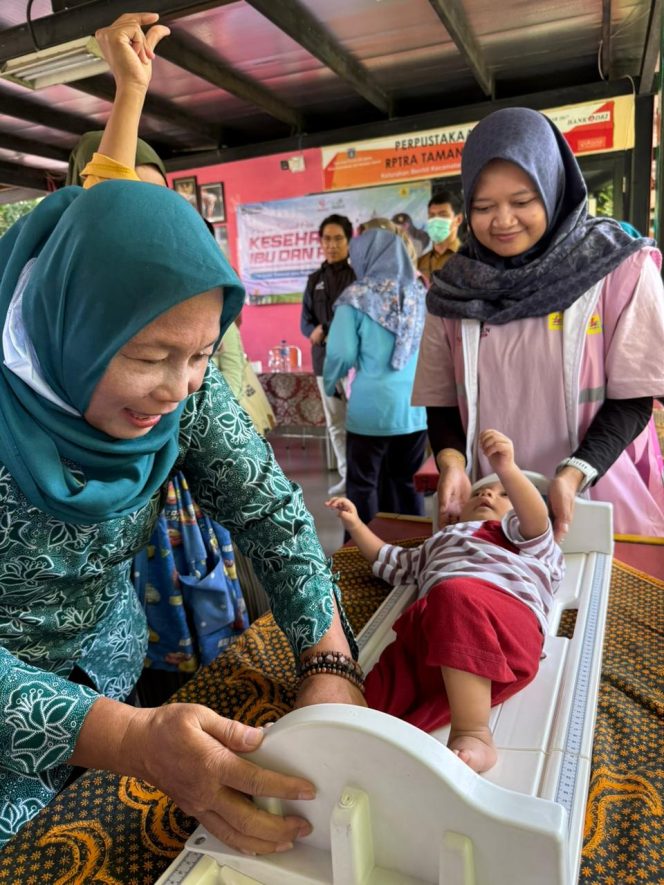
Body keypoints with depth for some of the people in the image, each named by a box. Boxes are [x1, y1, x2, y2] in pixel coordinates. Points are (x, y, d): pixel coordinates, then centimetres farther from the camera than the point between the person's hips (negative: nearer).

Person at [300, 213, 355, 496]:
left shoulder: (359, 275, -2)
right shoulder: (315, 280, 15)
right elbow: (305, 323, 14)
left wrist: (326, 329, -13)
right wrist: (317, 334, -7)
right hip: (324, 359, 6)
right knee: (335, 424, 10)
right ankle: (347, 475, 21)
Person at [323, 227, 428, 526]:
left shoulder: (357, 298, -7)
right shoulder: (420, 295, 3)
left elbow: (342, 353, -11)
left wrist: (330, 383, 8)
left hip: (371, 408, -4)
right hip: (416, 407, 4)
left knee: (363, 484, 10)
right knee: (407, 481, 16)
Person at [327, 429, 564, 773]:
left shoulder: (524, 537, 31)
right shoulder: (441, 544, 48)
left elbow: (537, 519, 7)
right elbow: (392, 561, 54)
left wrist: (506, 468, -11)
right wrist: (355, 525, 44)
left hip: (506, 622, -5)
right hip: (429, 631, 5)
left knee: (456, 597, -38)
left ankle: (473, 735, -43)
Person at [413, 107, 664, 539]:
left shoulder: (621, 268, -5)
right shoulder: (455, 285, 1)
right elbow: (441, 400, 4)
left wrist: (574, 475, -20)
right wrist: (452, 461, -15)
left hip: (597, 500, -1)